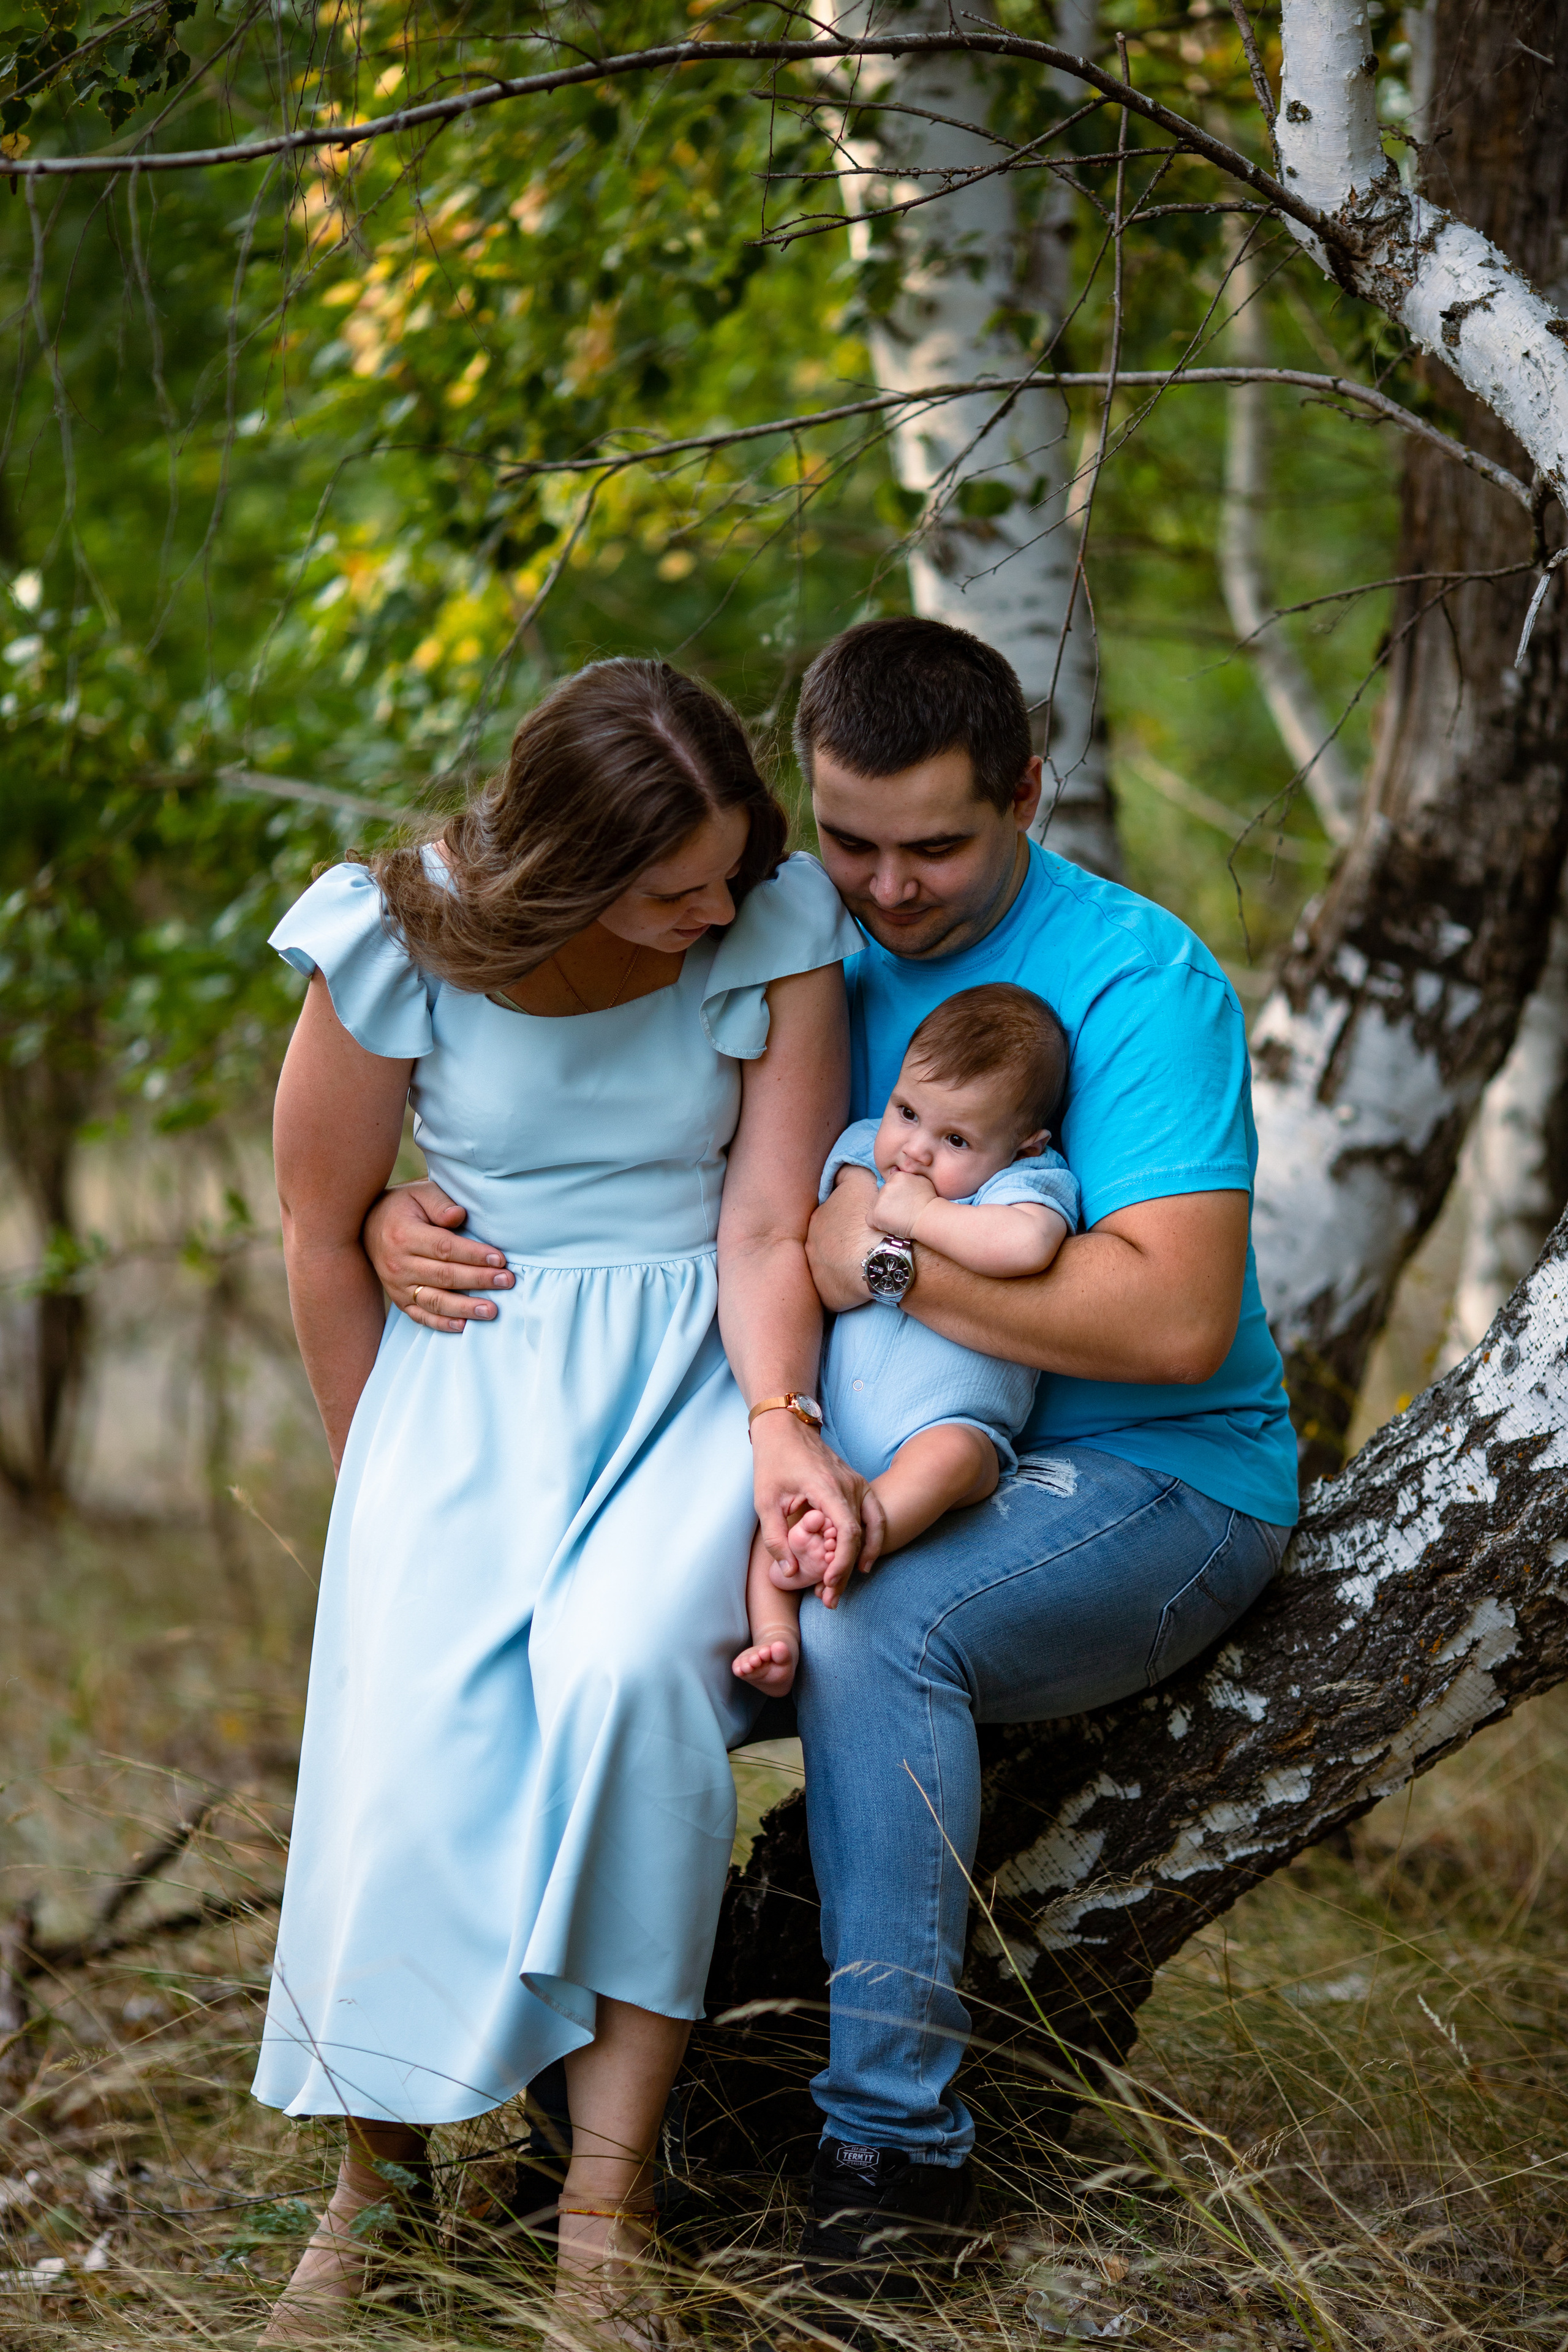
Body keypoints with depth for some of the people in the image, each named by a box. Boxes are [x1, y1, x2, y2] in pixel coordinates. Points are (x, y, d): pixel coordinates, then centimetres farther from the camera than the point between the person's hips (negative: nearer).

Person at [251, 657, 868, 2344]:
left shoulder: (775, 931, -8)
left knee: (625, 1668, -32)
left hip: (695, 1368, 0)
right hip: (472, 1365, 1)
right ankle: (378, 2174, -6)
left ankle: (606, 2210, -27)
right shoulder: (400, 944, -9)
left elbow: (769, 1226, -6)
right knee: (411, 1721, -27)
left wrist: (780, 1430, -23)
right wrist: (388, 1479, 8)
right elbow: (319, 1226, 4)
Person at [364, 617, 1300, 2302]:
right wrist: (405, 1216, -14)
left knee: (871, 1628, -35)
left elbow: (1176, 1318, -25)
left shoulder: (1136, 981, -13)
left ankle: (891, 2148, -24)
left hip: (1152, 1486, -6)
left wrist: (887, 1263, -24)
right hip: (873, 1472, 6)